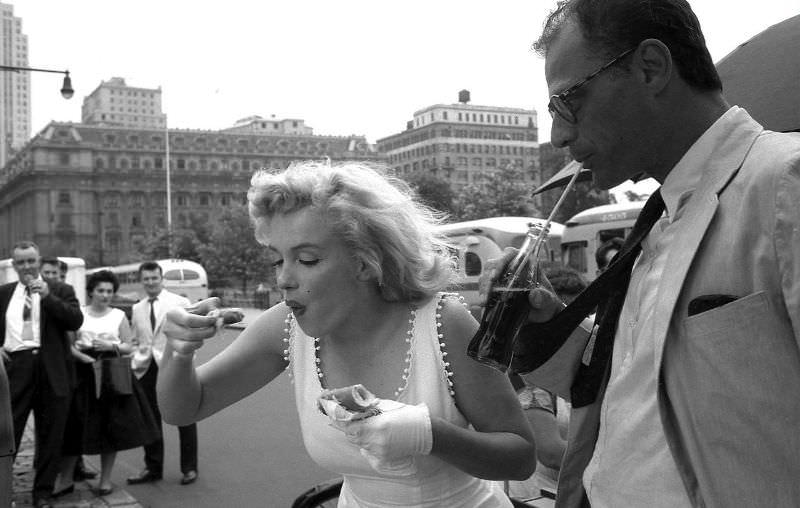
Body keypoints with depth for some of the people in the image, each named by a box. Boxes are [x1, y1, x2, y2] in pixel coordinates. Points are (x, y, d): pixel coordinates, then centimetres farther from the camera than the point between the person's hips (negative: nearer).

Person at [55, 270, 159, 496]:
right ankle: (66, 479, 12)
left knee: (110, 427, 4)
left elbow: (129, 347, 5)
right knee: (74, 426, -1)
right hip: (84, 373, -1)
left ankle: (105, 479, 16)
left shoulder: (119, 316, 5)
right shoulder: (79, 314, 4)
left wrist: (112, 346, -12)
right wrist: (79, 354, -16)